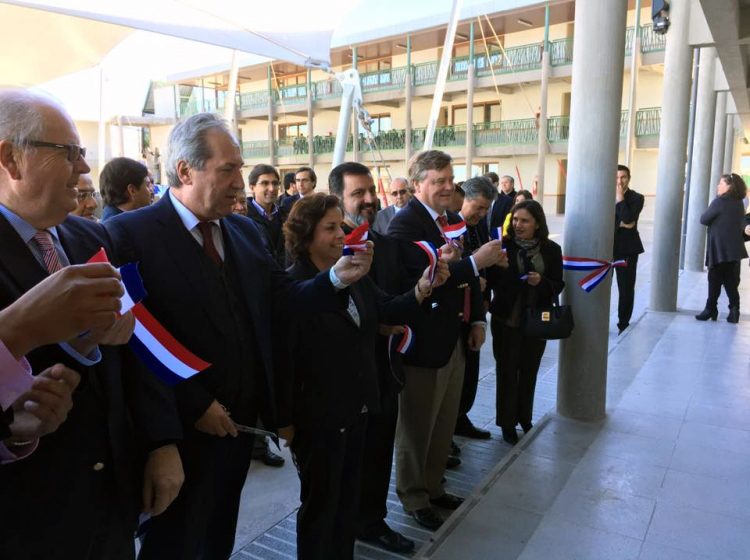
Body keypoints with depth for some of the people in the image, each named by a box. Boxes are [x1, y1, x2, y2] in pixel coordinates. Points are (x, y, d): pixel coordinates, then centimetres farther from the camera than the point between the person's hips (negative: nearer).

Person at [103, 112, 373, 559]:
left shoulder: (246, 231, 6)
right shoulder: (130, 234, -16)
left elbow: (281, 302, 1)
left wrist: (336, 279, -14)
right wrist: (192, 405, -19)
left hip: (240, 424, 6)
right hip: (182, 431, -6)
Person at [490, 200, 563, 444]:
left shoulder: (551, 249, -2)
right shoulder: (504, 245, -8)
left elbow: (558, 285, -1)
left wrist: (541, 282, -20)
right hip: (507, 319, -2)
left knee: (529, 371, 16)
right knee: (507, 371, 5)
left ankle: (524, 418, 35)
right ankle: (507, 423, 20)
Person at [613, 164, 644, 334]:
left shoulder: (636, 198, 0)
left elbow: (628, 218, -16)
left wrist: (620, 199, -11)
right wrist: (619, 224, -14)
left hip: (627, 247, -2)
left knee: (626, 288, 3)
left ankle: (623, 324, 14)